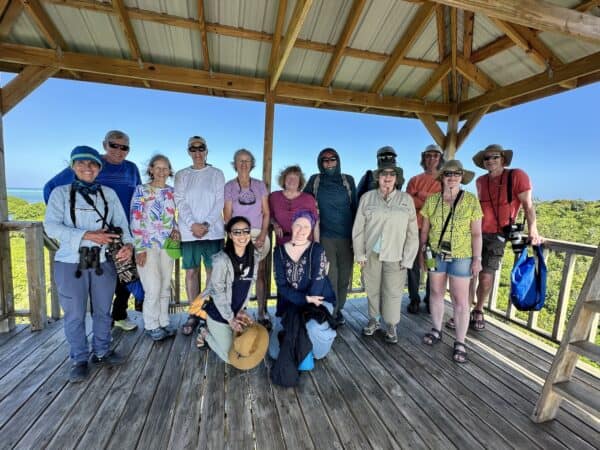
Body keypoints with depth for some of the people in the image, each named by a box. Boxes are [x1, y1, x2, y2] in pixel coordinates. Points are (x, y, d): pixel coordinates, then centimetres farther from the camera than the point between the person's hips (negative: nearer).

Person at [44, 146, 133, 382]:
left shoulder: (109, 193, 8)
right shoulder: (60, 192, 2)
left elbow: (121, 223, 1)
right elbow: (51, 226, -10)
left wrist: (128, 244, -19)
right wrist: (87, 235, -23)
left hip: (103, 262, 2)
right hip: (70, 263, -2)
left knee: (103, 311, 14)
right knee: (75, 314, 8)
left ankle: (102, 352, 32)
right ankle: (80, 360, 25)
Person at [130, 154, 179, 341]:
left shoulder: (171, 191, 9)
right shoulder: (141, 190, -4)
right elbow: (135, 221, -8)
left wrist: (175, 229, -4)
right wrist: (140, 248, -13)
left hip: (167, 245, 5)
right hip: (148, 245, -4)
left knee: (165, 286, 11)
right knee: (153, 288, -3)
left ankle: (164, 321, 26)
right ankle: (151, 325, 17)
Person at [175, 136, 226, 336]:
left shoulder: (217, 174, 7)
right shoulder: (181, 175, 11)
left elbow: (219, 202, -1)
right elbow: (180, 202, 1)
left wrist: (206, 225, -12)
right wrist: (193, 224, -13)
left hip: (213, 231, -1)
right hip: (189, 232, 1)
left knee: (212, 271, 3)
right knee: (191, 271, 5)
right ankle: (194, 313, 17)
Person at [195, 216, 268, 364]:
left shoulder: (255, 256, -7)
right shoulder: (222, 259, -24)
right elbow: (218, 292, -19)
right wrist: (230, 319, -16)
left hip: (237, 312, 6)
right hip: (219, 314, -5)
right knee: (231, 357, 4)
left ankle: (216, 334, 30)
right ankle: (205, 334, 25)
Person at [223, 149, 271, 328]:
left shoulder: (260, 185, 9)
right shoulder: (229, 186, 5)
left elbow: (266, 213, 6)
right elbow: (227, 215, 2)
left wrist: (263, 234, -5)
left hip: (258, 234, 1)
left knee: (261, 273, 1)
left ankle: (262, 313, 12)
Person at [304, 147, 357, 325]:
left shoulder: (348, 180, 4)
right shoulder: (315, 180, 2)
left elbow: (355, 207, 7)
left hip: (347, 236, 2)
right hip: (325, 237, -2)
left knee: (344, 276, 10)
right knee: (330, 277, -3)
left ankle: (338, 309, 29)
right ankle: (330, 313, 13)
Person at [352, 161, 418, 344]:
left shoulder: (406, 199, 2)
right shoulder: (367, 198, 2)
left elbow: (412, 232, 1)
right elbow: (358, 228, 2)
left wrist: (407, 258, -4)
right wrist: (360, 254, -2)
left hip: (395, 255, 0)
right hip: (371, 253, 1)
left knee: (393, 292, 6)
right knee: (372, 289, 12)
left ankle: (391, 326, 24)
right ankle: (373, 320, 31)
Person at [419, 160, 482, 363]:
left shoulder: (471, 200, -6)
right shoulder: (431, 200, -1)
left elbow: (476, 233, -4)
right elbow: (425, 229, 5)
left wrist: (477, 258, -6)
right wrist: (422, 252, 5)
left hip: (461, 257, -2)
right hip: (436, 254, 2)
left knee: (460, 300, 3)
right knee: (436, 293, 14)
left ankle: (460, 342, 18)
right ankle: (437, 330, 32)